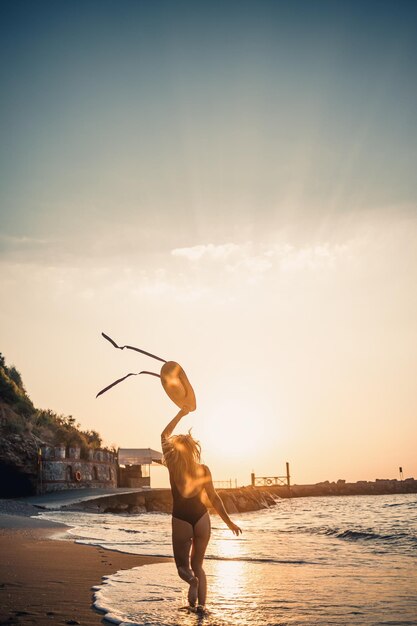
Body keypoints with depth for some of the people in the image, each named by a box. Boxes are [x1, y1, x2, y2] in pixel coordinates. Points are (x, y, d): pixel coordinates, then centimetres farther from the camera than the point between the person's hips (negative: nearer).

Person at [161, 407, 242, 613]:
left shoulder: (173, 467, -8)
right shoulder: (203, 470, -5)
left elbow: (164, 435, 3)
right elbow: (214, 498, -2)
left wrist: (180, 414, 7)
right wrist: (228, 521, 7)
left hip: (181, 521, -2)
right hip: (201, 518, 2)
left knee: (183, 564, 11)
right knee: (197, 564, 17)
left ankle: (192, 579, -24)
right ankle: (202, 604, 2)